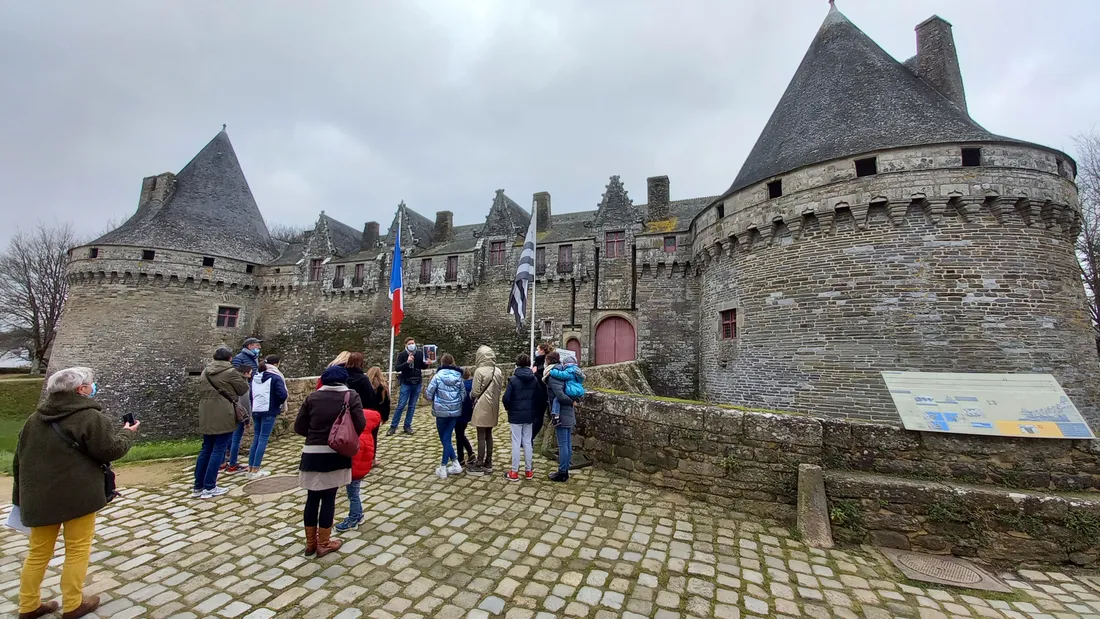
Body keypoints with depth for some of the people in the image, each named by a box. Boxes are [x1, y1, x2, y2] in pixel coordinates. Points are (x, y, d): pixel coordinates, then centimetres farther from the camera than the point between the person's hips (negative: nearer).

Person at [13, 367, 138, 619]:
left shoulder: (35, 418, 9)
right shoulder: (90, 417, -15)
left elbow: (19, 459, 15)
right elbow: (111, 451, -13)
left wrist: (20, 495, 22)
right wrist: (127, 433, 6)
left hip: (39, 496, 7)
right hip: (77, 496, -7)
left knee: (38, 552, 19)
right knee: (77, 550, 8)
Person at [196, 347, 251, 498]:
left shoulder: (205, 372, 12)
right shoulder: (230, 371, -9)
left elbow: (201, 392, 19)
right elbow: (244, 389, -1)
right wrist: (242, 377, 13)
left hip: (206, 416, 7)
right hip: (223, 416, -7)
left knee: (206, 450, 14)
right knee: (218, 450, 0)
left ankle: (198, 487, 20)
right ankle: (209, 488, 3)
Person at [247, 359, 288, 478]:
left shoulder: (254, 378, 13)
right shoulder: (275, 378, -7)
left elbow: (251, 394, 14)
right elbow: (282, 394, -17)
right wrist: (279, 403, 3)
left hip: (255, 411, 6)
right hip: (268, 411, -6)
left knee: (256, 438, 14)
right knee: (263, 439, -2)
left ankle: (250, 468, 17)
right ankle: (255, 471, -1)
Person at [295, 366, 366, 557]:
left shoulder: (312, 397, 3)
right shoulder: (351, 396, -5)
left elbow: (299, 427, 4)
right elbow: (360, 425, -13)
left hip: (312, 454, 3)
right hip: (335, 455, -2)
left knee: (312, 497, 14)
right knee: (328, 498, 7)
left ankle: (310, 543, 27)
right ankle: (324, 544, 19)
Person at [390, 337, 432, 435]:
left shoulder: (420, 353, -3)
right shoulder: (402, 354, -8)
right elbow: (397, 368, -16)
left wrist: (427, 364, -13)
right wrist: (407, 362, -29)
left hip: (417, 384, 3)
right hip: (406, 383, -3)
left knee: (412, 406, 9)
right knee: (401, 405, -3)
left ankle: (407, 426, 19)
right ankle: (393, 427, 8)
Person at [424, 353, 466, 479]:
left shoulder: (438, 376, -10)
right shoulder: (458, 376, 1)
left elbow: (428, 394, -8)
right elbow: (463, 395, 3)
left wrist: (436, 399, 12)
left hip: (441, 411, -4)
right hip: (455, 411, 4)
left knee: (444, 439, 11)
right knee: (447, 438, 12)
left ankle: (455, 464, 10)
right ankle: (444, 467, 13)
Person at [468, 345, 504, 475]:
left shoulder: (479, 371, -16)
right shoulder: (498, 371, 2)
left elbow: (475, 392, -12)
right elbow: (500, 388, 7)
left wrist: (470, 394, 9)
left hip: (482, 407, -6)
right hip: (493, 406, 6)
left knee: (481, 436, 2)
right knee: (488, 434, 16)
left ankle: (480, 465, 11)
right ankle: (488, 463, 24)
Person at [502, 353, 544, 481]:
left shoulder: (513, 379, -12)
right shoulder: (534, 379, 1)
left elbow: (506, 398, -13)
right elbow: (541, 397, 5)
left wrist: (508, 408, 6)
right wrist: (535, 411, 16)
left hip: (516, 415, -4)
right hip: (529, 415, 4)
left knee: (516, 443, 2)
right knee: (527, 442, 11)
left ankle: (514, 472, 9)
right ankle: (529, 471, 18)